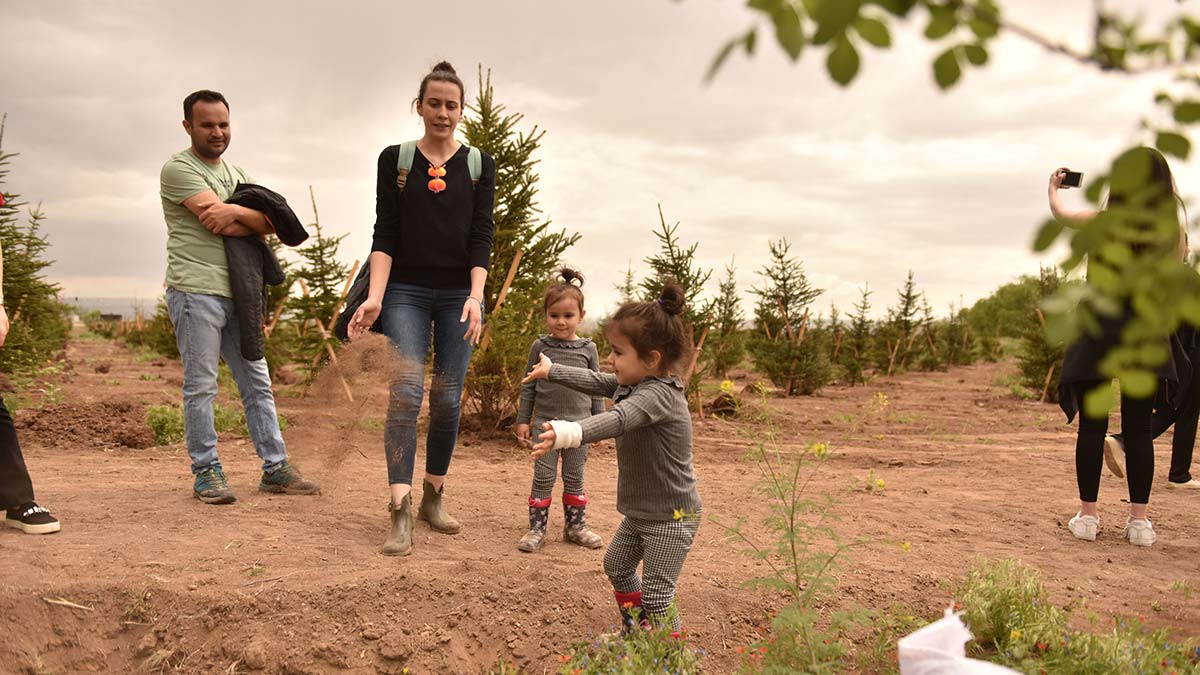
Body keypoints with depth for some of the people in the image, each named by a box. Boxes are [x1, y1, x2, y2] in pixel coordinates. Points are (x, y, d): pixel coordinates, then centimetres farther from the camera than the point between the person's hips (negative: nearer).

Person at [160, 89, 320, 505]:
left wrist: (236, 215, -12)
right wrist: (252, 215, -2)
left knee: (258, 384, 7)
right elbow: (215, 220, -17)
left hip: (238, 293, 7)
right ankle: (206, 471, 7)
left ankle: (275, 469, 12)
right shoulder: (179, 168, -3)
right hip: (196, 291, -7)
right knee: (201, 387, -2)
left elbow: (271, 223, 7)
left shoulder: (236, 173, 20)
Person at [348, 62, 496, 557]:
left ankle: (434, 497, 20)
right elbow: (385, 233, -1)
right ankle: (400, 514, -16)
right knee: (406, 391, -14)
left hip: (459, 294, 1)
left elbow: (481, 237, 0)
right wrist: (375, 296, -13)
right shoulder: (395, 160, 5)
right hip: (406, 291, -1)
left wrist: (474, 297, -13)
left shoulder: (479, 166, 7)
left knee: (447, 399, 3)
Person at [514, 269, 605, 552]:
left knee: (574, 478, 11)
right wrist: (523, 420, 3)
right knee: (543, 477, 1)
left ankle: (575, 526, 23)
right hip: (545, 422, -1)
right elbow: (529, 386, 5)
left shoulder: (588, 348, 2)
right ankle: (536, 528, 9)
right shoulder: (540, 346, 0)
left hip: (578, 423, 1)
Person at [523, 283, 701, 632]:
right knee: (617, 565, 26)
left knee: (656, 596, -7)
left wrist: (571, 433, -62)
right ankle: (635, 629, 45)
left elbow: (618, 419, -46)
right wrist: (551, 371, 22)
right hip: (639, 512, 11)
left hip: (671, 517, -11)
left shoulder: (658, 394, -29)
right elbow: (596, 382, 16)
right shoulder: (635, 383, 2)